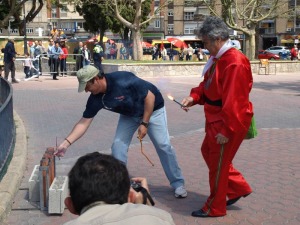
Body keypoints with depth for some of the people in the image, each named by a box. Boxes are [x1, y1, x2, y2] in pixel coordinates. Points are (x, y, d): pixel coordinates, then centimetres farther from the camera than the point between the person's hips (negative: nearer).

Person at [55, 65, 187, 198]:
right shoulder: (96, 99, -19)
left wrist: (144, 123, -25)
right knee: (118, 146, -7)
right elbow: (84, 122, -14)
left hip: (152, 109, -5)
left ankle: (178, 184, 6)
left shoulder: (123, 80, -37)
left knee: (163, 145, -9)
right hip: (129, 115, 5)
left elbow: (150, 96, -28)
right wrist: (66, 143, -23)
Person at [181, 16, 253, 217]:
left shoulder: (235, 62, -25)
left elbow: (233, 101, -28)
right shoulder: (218, 58, 8)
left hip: (229, 123, -10)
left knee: (218, 163, 3)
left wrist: (226, 130, -27)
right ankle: (239, 188, 32)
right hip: (216, 119, 10)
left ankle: (215, 208, 21)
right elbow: (208, 85, 17)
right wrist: (195, 97, -2)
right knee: (208, 151, 21)